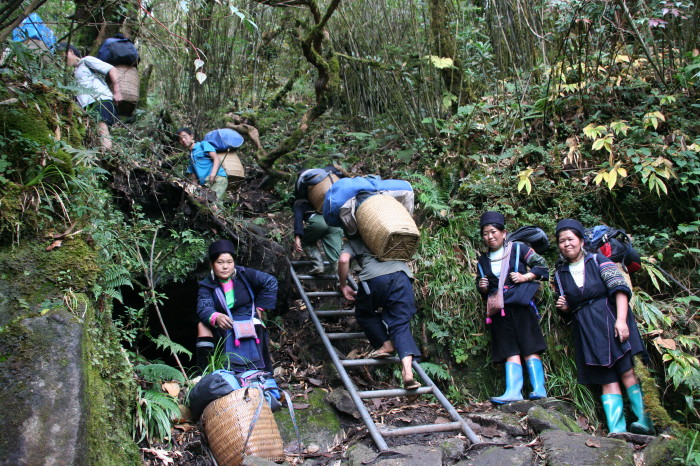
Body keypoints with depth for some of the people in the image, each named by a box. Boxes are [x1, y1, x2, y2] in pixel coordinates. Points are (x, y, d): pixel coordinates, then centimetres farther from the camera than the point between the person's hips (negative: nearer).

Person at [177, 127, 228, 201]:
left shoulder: (203, 144, 11)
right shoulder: (190, 157, 29)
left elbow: (217, 158, -5)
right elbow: (194, 177, 27)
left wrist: (213, 173, -24)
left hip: (218, 178, -6)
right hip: (205, 184, 6)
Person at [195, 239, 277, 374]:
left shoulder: (244, 274, -7)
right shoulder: (207, 286, -4)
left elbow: (271, 282, -1)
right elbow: (204, 308, -21)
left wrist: (260, 306, 0)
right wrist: (216, 318, -45)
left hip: (249, 323, -2)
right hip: (224, 327, 2)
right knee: (202, 325, -25)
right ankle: (204, 373, -26)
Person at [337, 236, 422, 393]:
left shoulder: (352, 242, 25)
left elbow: (343, 260, 6)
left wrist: (343, 286, 19)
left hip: (375, 278, -3)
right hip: (402, 276, 3)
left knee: (364, 313, 24)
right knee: (400, 325, 2)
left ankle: (386, 344, 7)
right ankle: (407, 370, -16)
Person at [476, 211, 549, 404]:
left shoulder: (518, 249, 6)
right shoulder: (483, 260, 18)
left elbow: (541, 265, 4)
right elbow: (483, 292, 27)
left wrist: (525, 276, -10)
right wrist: (482, 288, 4)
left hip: (521, 305, -4)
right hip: (499, 310, 4)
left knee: (529, 348, -8)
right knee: (510, 351, -2)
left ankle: (539, 389, -9)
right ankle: (513, 392, -10)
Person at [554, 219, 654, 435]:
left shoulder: (599, 261, 3)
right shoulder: (560, 274, 15)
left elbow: (620, 289, -8)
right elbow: (567, 308, 24)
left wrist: (621, 319, -20)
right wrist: (563, 307, 0)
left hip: (612, 319, -3)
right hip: (586, 330, 3)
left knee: (628, 371, -13)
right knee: (607, 379, -2)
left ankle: (645, 421, -11)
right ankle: (616, 429, -8)